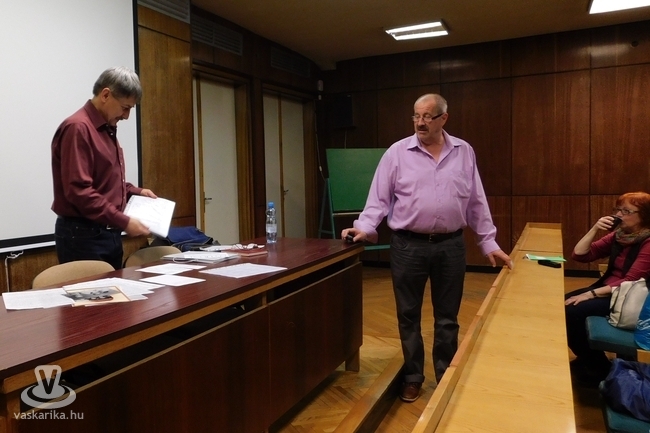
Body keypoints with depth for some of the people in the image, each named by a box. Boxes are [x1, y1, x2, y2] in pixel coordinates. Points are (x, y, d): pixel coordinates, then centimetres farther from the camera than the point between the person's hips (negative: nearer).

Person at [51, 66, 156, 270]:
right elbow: (79, 191, -23)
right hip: (83, 235, -9)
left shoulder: (107, 129, 15)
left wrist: (135, 191, 11)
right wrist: (123, 222, -22)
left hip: (108, 232, 9)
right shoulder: (77, 128, -16)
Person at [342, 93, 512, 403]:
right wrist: (365, 227, -16)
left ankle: (447, 379, 30)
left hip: (451, 246, 2)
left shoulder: (464, 152, 5)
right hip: (408, 245, -1)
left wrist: (488, 242, 8)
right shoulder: (398, 152, -2)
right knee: (408, 315, 10)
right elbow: (379, 196, -2)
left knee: (447, 318, 13)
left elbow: (476, 202, 9)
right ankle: (413, 377, 28)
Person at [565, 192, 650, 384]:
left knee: (571, 311, -24)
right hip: (607, 289, 8)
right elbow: (579, 255, 3)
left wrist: (590, 294, -27)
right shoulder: (619, 235, 6)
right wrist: (594, 229, -9)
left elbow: (629, 283, -24)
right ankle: (588, 359, 9)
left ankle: (598, 367, -1)